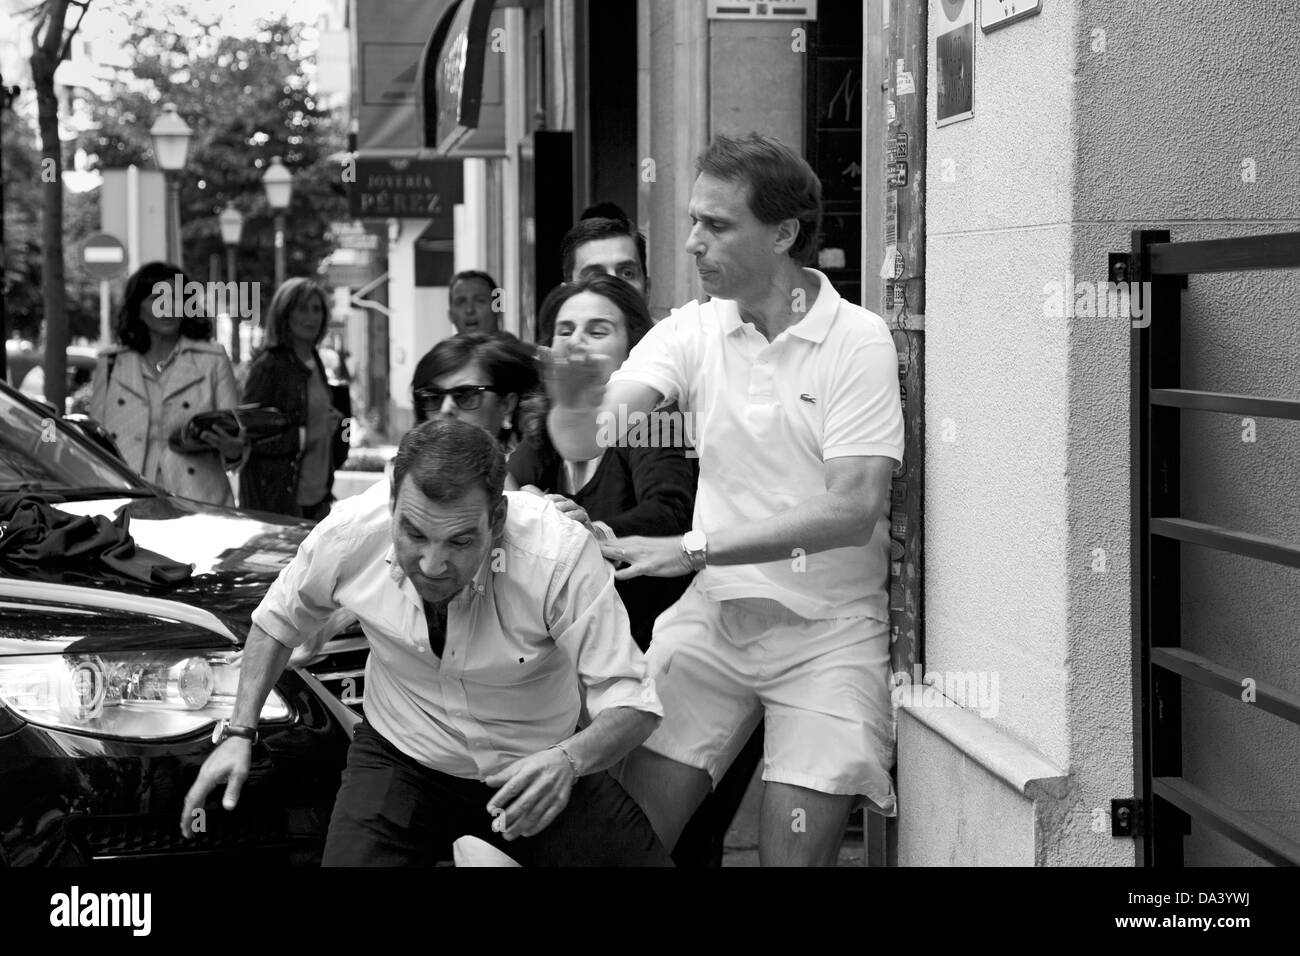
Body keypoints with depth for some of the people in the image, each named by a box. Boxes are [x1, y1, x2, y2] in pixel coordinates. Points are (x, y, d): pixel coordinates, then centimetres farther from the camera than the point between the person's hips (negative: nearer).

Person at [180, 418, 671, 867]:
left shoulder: (561, 554, -30)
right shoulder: (348, 534, -20)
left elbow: (630, 699, -24)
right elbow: (279, 618, 4)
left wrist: (568, 760, -43)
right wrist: (240, 732, -3)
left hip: (536, 769, 0)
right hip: (401, 757, 1)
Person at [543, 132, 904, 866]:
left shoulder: (858, 340, -10)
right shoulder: (694, 330, 1)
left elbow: (853, 510, -18)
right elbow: (585, 440, -10)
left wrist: (696, 549, -21)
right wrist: (576, 410, -34)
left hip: (828, 631, -3)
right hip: (714, 615, 3)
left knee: (796, 853, -8)